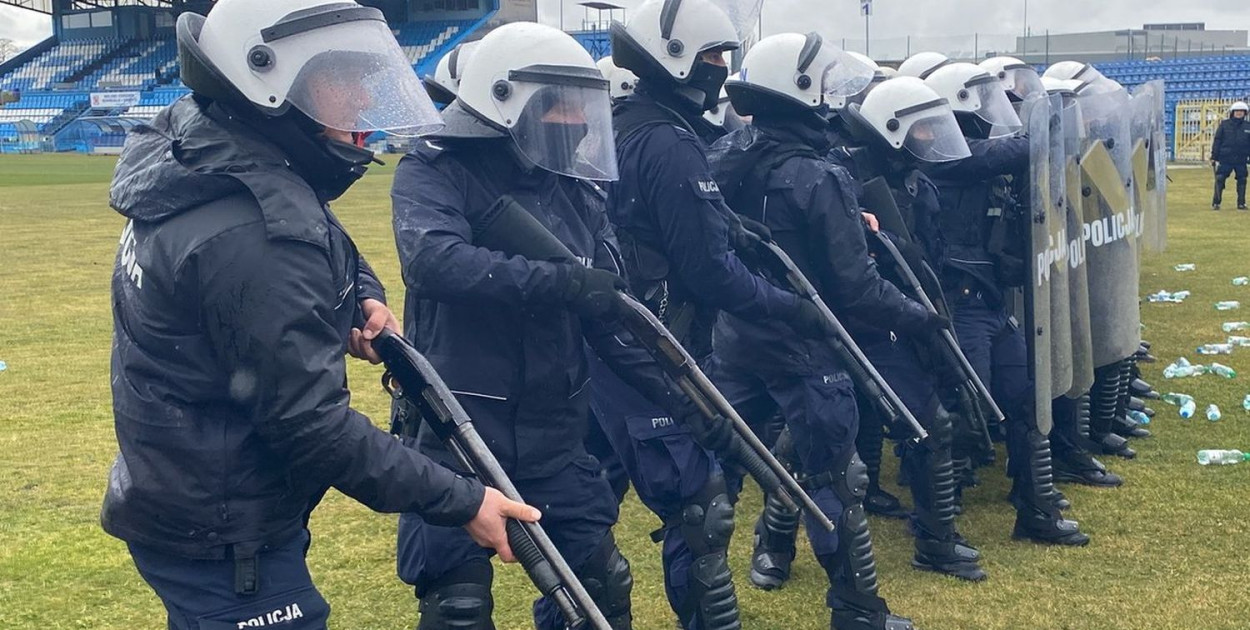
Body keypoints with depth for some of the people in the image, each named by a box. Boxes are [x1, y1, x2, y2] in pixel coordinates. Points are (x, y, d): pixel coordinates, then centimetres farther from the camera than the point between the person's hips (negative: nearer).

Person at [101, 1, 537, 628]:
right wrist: (461, 502, -21)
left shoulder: (189, 149, 0)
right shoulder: (255, 236, -29)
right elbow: (314, 427, -27)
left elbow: (314, 234, 18)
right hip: (226, 548, -9)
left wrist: (362, 296, -3)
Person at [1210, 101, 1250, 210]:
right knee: (1219, 180, -3)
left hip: (1241, 160, 2)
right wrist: (1214, 157, -2)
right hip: (1225, 159, -2)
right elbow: (1217, 140, 2)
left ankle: (1241, 203, 15)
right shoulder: (1224, 124, 2)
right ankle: (1216, 203, 5)